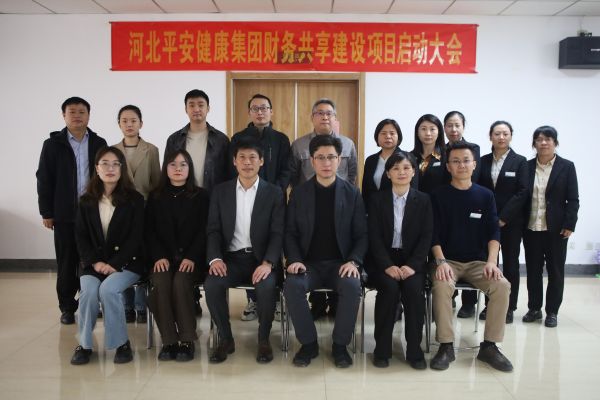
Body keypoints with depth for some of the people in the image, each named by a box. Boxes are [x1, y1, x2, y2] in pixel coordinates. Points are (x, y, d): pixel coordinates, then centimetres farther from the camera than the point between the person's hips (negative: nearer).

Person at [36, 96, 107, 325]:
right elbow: (44, 180, 1)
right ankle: (67, 307, 16)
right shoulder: (53, 144, 3)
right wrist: (46, 213, -3)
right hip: (65, 214, -1)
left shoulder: (99, 144, 6)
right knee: (66, 262, 6)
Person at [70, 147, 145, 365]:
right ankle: (84, 344, -7)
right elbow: (81, 236, 7)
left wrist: (114, 264, -15)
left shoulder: (134, 199, 1)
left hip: (125, 263, -2)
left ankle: (121, 342, -13)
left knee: (108, 289, -30)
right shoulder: (86, 201, 9)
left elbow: (136, 237, -5)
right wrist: (95, 262, -10)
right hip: (94, 264, 3)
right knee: (89, 291, -27)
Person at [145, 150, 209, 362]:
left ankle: (187, 340, -20)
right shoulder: (155, 197, 14)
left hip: (191, 258, -2)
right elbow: (149, 231, 8)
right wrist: (159, 256, -10)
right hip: (163, 258, 2)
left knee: (180, 282, -32)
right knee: (160, 283, -30)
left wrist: (192, 257, -14)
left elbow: (204, 231, 0)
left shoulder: (201, 196, 8)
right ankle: (169, 340, -21)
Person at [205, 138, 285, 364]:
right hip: (231, 258, 2)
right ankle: (226, 339, -5)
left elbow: (277, 233, -4)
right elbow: (214, 230, 4)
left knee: (267, 286, -32)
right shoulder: (221, 192, 9)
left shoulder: (274, 193, 3)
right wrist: (215, 258, -14)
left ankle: (264, 339, -5)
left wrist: (268, 263, -20)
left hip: (261, 259, -1)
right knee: (212, 284, -27)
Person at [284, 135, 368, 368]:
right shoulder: (299, 193, 5)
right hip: (309, 263, 1)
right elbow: (290, 232, 5)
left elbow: (361, 235, 3)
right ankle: (308, 343, -9)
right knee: (292, 286, -30)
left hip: (340, 263, 0)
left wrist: (353, 261, -14)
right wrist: (294, 260, -12)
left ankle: (340, 345, -9)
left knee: (352, 286, -32)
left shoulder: (352, 193, 3)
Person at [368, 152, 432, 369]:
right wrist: (388, 265, -17)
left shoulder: (423, 200, 7)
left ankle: (414, 349, -14)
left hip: (412, 261, 1)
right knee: (389, 287, -30)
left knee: (414, 289, -29)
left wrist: (412, 265, -15)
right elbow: (374, 236, -3)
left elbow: (426, 237, -1)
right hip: (384, 260, -1)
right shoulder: (377, 199, 4)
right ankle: (382, 348, -15)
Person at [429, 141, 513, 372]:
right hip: (448, 261, -2)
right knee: (441, 286, -33)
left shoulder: (485, 195, 7)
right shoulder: (439, 196, 2)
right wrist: (441, 261, -18)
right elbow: (434, 234, -3)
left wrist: (491, 261, -15)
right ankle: (446, 346, -19)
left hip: (478, 261, 2)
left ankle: (489, 346, -10)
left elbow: (493, 232, 1)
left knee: (502, 285, -25)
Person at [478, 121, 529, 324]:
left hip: (511, 222, -2)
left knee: (510, 264, 4)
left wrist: (503, 218, -13)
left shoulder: (520, 161, 0)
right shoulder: (483, 161, 7)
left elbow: (522, 192, -7)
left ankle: (509, 307, 12)